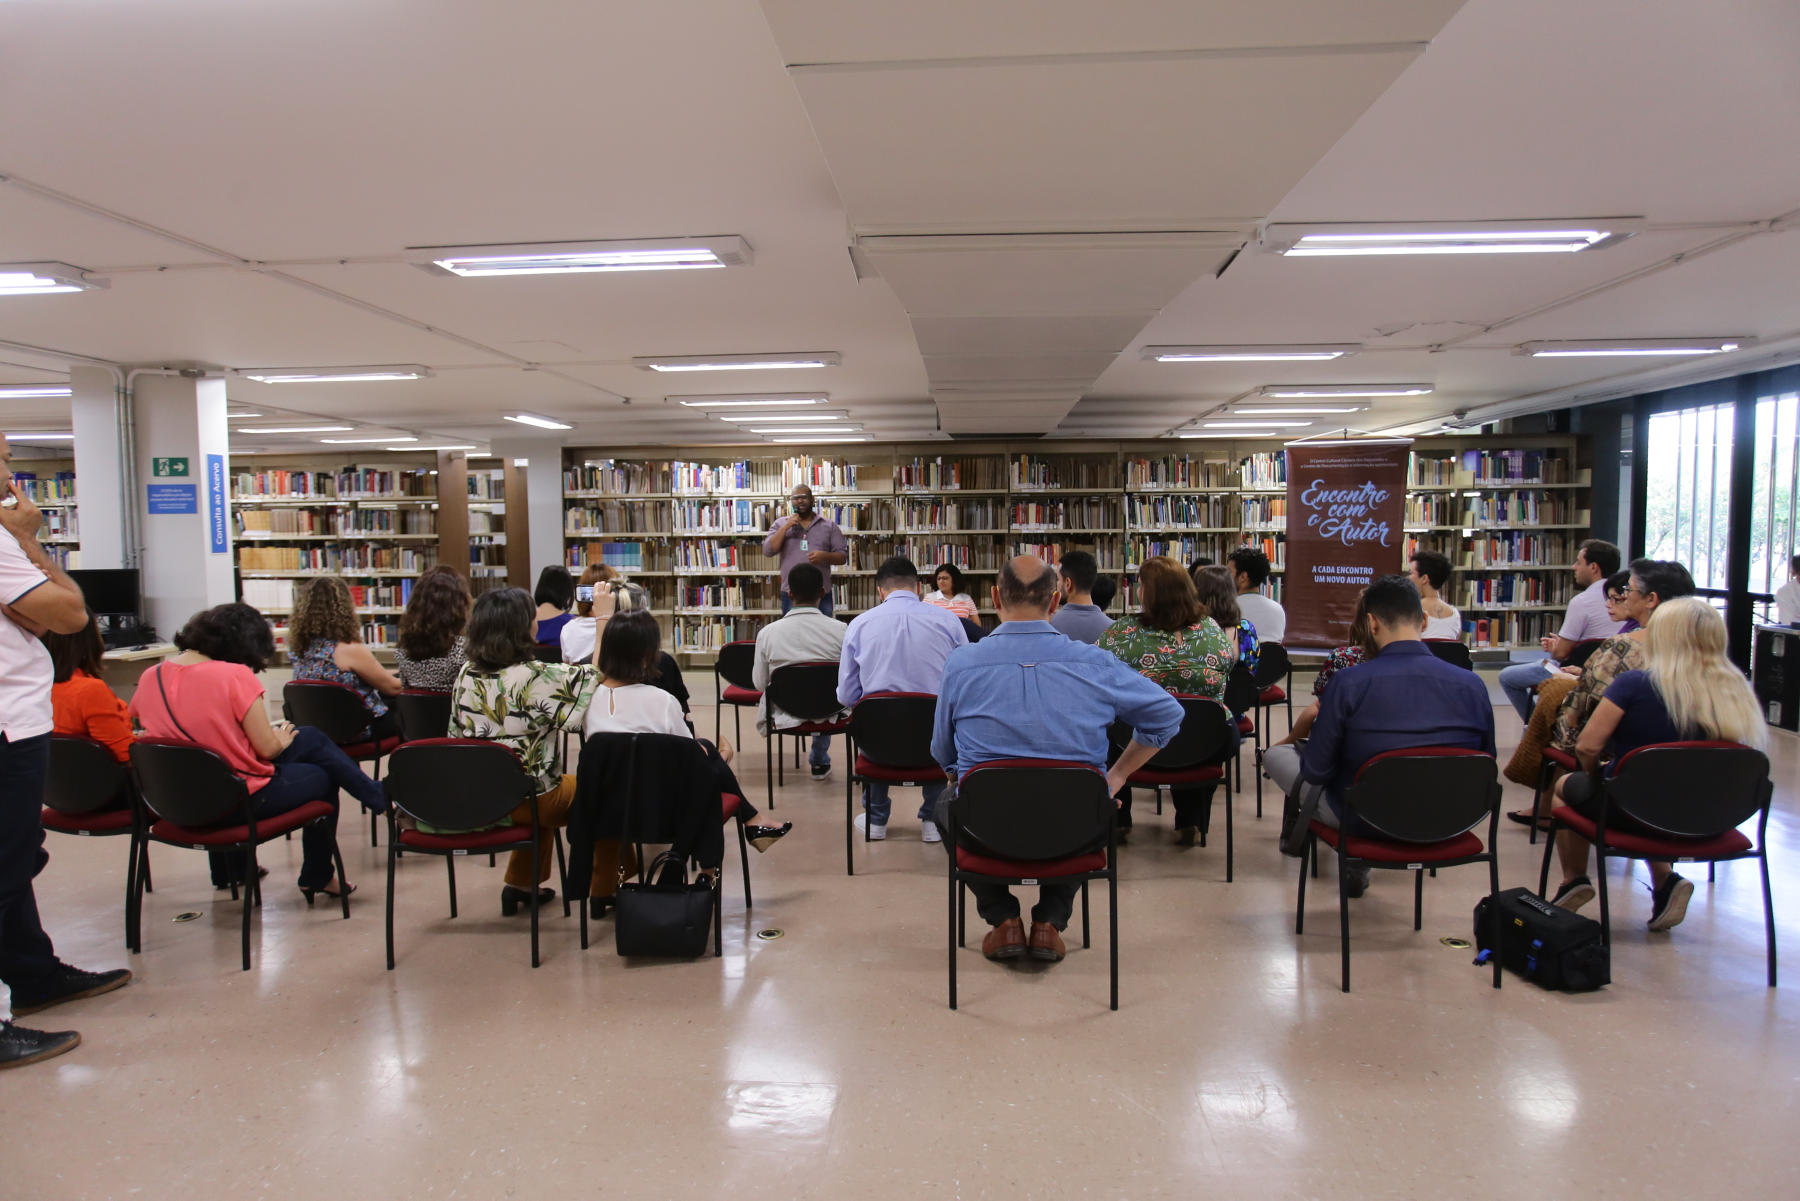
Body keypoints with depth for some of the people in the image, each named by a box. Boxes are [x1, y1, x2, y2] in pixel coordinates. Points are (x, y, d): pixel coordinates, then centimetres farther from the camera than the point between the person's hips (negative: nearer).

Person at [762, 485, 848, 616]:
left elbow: (843, 557, 7)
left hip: (822, 594, 0)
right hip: (791, 595, 0)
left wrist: (825, 556, -14)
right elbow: (768, 550, -2)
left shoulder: (829, 525, 9)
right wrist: (786, 527, -9)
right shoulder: (780, 524, 10)